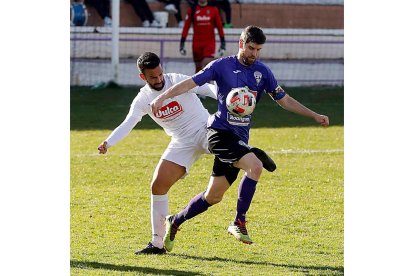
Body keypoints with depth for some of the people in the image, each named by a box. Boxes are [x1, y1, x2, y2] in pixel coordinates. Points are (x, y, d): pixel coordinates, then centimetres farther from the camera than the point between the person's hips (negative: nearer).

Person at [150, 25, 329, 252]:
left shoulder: (262, 72, 9)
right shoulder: (222, 66, -4)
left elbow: (284, 100, 17)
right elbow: (191, 83, -5)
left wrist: (314, 116, 11)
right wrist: (163, 96, -19)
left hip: (239, 139, 6)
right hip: (219, 132, -6)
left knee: (213, 196, 7)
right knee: (255, 165, -29)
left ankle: (175, 222, 28)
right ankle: (238, 222, -17)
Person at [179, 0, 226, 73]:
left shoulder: (213, 10, 2)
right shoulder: (192, 10, 2)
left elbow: (219, 27, 6)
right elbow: (186, 27, 3)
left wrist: (223, 43, 3)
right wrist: (182, 43, -2)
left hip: (210, 42, -1)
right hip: (197, 42, 1)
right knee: (198, 67, 9)